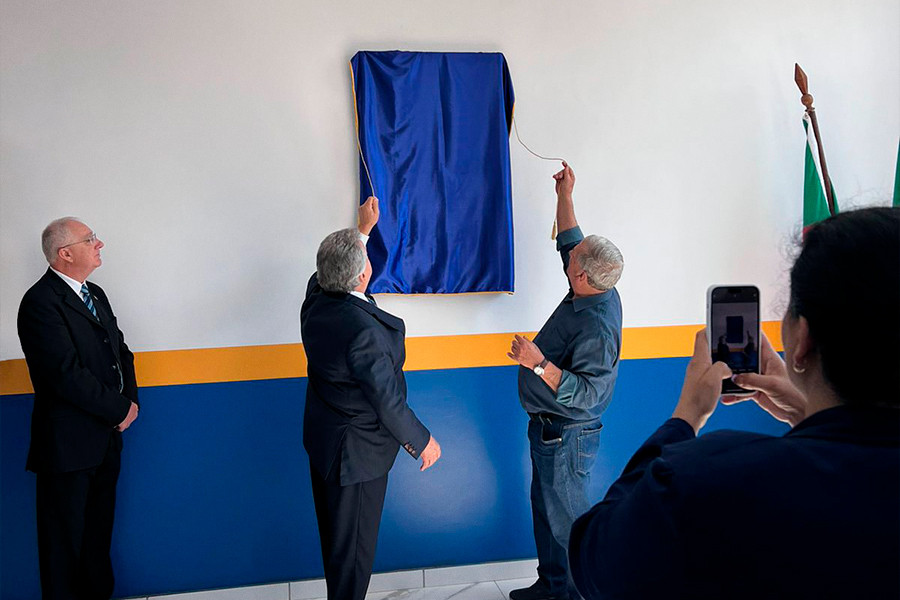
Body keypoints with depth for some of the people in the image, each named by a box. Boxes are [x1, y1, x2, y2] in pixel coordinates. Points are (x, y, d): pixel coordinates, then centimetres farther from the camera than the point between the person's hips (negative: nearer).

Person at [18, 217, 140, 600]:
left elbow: (121, 352, 14)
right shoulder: (41, 302, -16)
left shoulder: (95, 294, 12)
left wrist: (131, 399, -3)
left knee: (98, 534, 19)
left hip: (106, 438, 8)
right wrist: (120, 409, -15)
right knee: (65, 540, 8)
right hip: (69, 446, -8)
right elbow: (67, 374, -23)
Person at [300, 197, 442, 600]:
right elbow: (387, 400, -25)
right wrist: (422, 441, -10)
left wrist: (363, 228, 27)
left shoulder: (316, 298, -9)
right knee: (354, 541, 9)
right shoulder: (365, 331, -33)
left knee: (334, 531, 24)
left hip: (321, 437, 9)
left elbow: (336, 265, 16)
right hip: (355, 451, -9)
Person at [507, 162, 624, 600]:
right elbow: (568, 241, 15)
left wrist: (539, 364, -40)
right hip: (552, 428, 10)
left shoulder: (596, 326, -29)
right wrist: (564, 195, 16)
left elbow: (586, 392, -34)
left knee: (564, 515, 4)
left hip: (566, 434, -10)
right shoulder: (596, 293, -2)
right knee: (547, 507, 21)